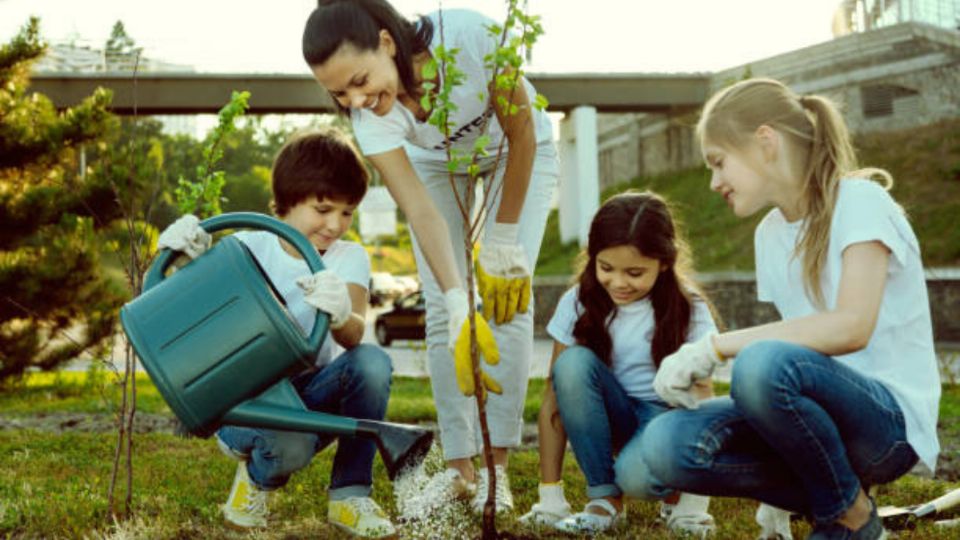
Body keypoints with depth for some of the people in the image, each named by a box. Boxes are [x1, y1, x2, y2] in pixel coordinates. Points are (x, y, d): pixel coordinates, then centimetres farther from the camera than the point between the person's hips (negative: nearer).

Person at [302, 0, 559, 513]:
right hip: (433, 161, 2)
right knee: (441, 308, -10)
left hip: (518, 152, -2)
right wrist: (460, 311, -49)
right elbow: (420, 211, -38)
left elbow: (522, 132, -27)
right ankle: (459, 466, -2)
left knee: (509, 295, -13)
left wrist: (502, 245, -24)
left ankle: (498, 466, -8)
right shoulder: (369, 117, -33)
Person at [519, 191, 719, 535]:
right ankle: (604, 497, -17)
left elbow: (702, 393, -16)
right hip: (608, 421, 3)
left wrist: (696, 495, -26)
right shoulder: (579, 303, -9)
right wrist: (549, 495, -15)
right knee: (573, 362, -28)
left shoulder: (687, 309, -13)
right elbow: (556, 397, -11)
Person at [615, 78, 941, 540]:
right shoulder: (769, 234, 14)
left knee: (765, 363, -38)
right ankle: (812, 497, 1)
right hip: (819, 414, 6)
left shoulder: (859, 202, -9)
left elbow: (851, 327, -23)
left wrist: (715, 347, -24)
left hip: (892, 420, -6)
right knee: (656, 453, -20)